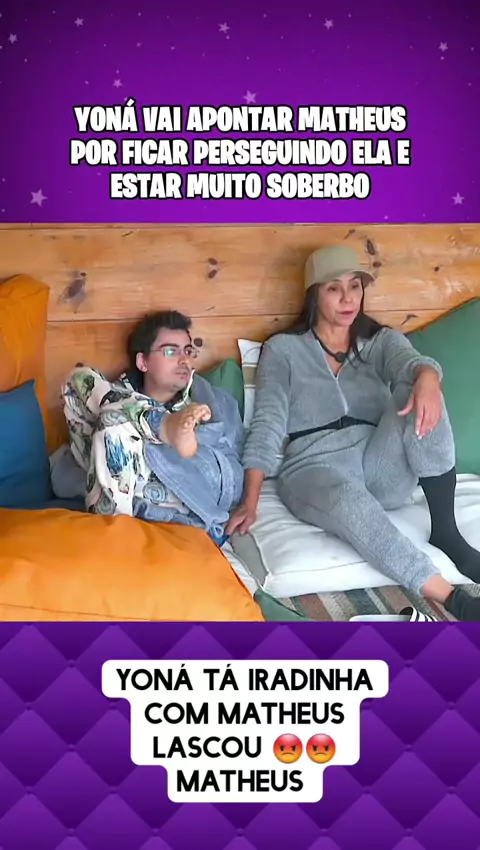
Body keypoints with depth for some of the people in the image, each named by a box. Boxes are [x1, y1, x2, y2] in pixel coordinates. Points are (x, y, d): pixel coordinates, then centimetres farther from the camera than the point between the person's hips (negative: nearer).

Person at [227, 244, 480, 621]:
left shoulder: (383, 340, 15)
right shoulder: (282, 349, 9)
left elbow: (411, 362, -10)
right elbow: (268, 424, -2)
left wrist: (427, 377, -38)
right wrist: (250, 501, -16)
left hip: (383, 470, 3)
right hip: (315, 469, -3)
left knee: (418, 395, -25)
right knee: (348, 500, -40)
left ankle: (446, 531, -23)